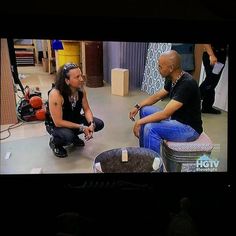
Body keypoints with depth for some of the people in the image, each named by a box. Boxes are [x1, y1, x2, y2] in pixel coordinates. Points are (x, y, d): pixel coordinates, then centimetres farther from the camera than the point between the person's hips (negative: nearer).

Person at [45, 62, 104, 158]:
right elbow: (58, 122, -32)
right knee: (68, 136, -38)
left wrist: (91, 124, -25)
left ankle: (73, 136, 15)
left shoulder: (81, 90, -14)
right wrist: (81, 128, -31)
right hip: (55, 125, -6)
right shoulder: (55, 94, -33)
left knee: (99, 124, -8)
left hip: (74, 119, 6)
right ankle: (54, 142, 0)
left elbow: (87, 109, -5)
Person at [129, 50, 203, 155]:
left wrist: (139, 122, -23)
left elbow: (165, 114, -31)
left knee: (151, 128, -27)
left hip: (189, 128, -9)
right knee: (145, 110, 6)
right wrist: (138, 106, 1)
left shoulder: (187, 84, -29)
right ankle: (143, 151, 16)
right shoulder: (172, 79, -2)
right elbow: (157, 96, 13)